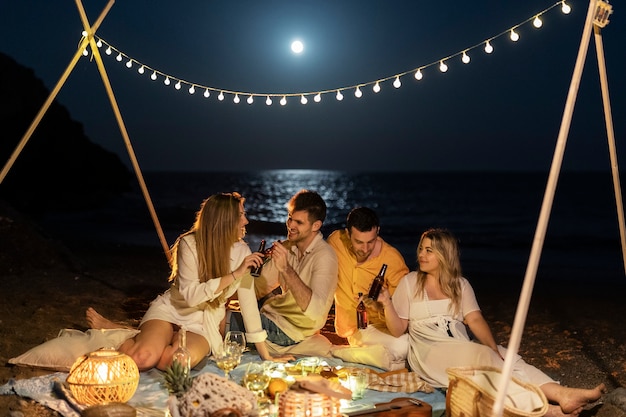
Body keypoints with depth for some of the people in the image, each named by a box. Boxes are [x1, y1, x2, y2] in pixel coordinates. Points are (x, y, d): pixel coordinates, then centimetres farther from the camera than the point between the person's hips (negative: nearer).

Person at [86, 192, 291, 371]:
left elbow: (248, 302, -5)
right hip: (170, 310, -2)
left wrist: (265, 355, -5)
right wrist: (234, 275, -28)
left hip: (204, 324, 2)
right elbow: (190, 296, -23)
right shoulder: (190, 244, -16)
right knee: (143, 357, -32)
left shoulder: (241, 251, -7)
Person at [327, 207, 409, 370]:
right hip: (350, 329, 0)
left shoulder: (393, 259, -13)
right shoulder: (335, 241, -8)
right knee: (402, 346, -29)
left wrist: (381, 307, -28)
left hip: (381, 325, 0)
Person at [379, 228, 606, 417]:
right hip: (429, 353, -4)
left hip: (463, 350, 4)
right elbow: (398, 330, 1)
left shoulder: (460, 284, 11)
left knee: (506, 358, -21)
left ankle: (561, 395, -39)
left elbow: (474, 320, -1)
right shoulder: (409, 282, 4)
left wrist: (494, 348, -18)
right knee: (481, 357, -29)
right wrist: (387, 304, -17)